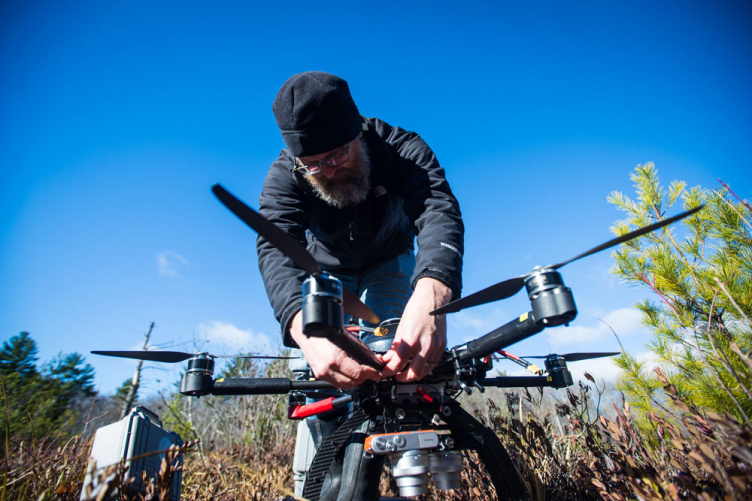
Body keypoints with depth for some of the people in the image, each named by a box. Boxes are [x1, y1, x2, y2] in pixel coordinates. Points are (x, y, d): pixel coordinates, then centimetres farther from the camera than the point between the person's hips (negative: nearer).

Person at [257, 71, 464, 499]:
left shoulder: (401, 150, -31)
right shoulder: (284, 177, -29)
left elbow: (440, 211, -47)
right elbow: (275, 250, -44)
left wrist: (431, 296, -69)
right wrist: (307, 333, -64)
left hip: (389, 263, 0)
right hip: (326, 269, 1)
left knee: (386, 355, -19)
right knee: (325, 370, -11)